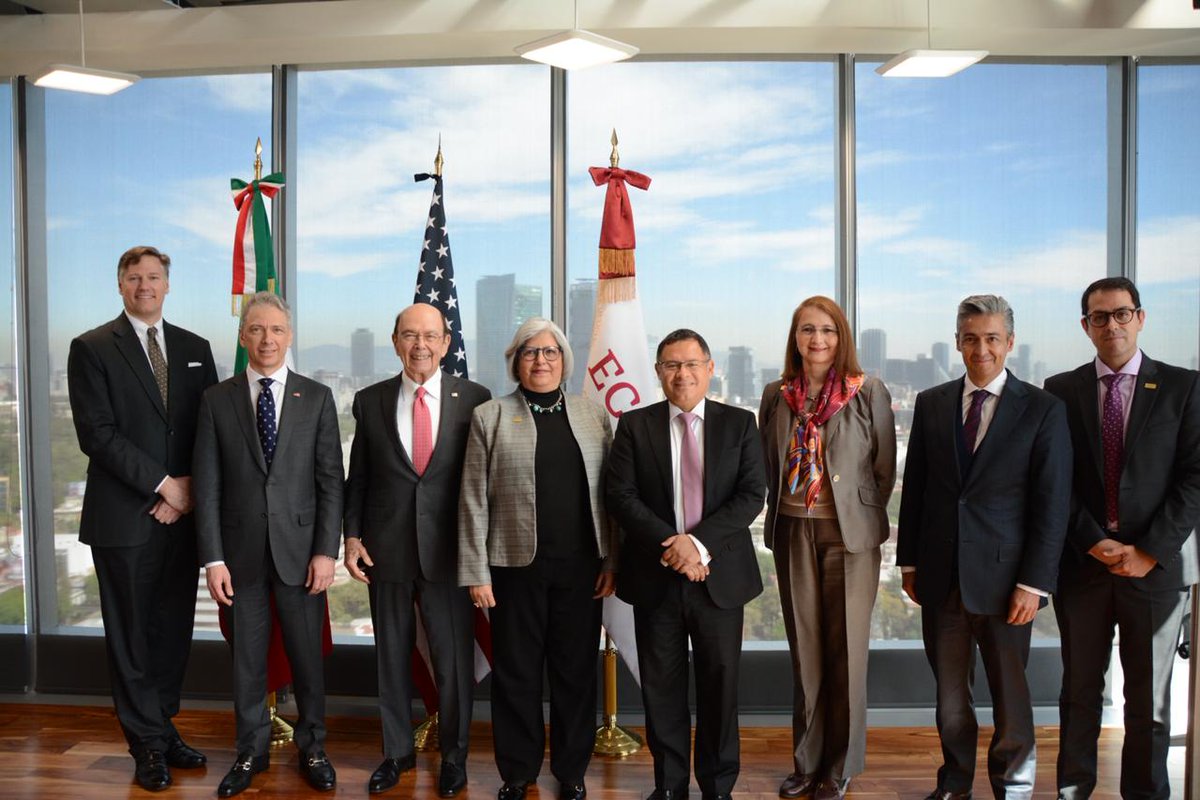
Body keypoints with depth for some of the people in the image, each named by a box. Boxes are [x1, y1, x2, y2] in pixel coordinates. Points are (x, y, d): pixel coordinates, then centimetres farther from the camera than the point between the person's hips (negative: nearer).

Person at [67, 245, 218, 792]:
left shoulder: (195, 349, 12)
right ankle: (149, 745, 17)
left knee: (174, 629, 11)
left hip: (182, 514, 4)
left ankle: (161, 728, 26)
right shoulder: (92, 348, -1)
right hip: (124, 516, -4)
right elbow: (96, 433, -10)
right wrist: (162, 483, -13)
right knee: (131, 635, 5)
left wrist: (191, 486, -5)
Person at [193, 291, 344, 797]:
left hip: (300, 548, 0)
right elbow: (207, 485, 1)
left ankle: (312, 748, 27)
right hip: (242, 551, 1)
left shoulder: (317, 398, 2)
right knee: (247, 658, 11)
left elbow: (331, 481, -1)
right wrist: (213, 557, -5)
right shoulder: (216, 400, 3)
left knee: (307, 655, 9)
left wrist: (326, 551, -7)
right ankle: (252, 751, 29)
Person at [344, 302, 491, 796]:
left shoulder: (475, 399, -3)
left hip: (449, 550, -2)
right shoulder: (370, 401, 4)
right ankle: (397, 751, 33)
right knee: (392, 657, 15)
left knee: (454, 658, 7)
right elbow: (358, 476, 8)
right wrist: (352, 536, 2)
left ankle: (454, 755, 28)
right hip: (386, 549, 2)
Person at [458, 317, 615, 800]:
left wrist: (612, 561, 0)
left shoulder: (593, 415, 7)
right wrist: (476, 572, -5)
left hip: (581, 566, 2)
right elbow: (474, 500, -2)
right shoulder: (489, 417, 1)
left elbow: (610, 493, 5)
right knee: (517, 674, 9)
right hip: (516, 566, -1)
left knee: (576, 671, 10)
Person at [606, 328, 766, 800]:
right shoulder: (634, 426, 3)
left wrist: (699, 541, -16)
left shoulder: (739, 424, 4)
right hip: (656, 577, 0)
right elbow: (621, 497, -4)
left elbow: (751, 496, -4)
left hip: (719, 575, 0)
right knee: (661, 685, 9)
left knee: (719, 683, 9)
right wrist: (669, 546, -16)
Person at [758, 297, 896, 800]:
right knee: (804, 651, 10)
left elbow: (885, 467, 0)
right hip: (794, 532, 3)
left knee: (846, 652, 5)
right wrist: (778, 518, 9)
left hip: (849, 532, -3)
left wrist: (865, 516, 3)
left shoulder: (868, 391, -4)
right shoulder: (777, 395, 6)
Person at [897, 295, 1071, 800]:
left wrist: (1034, 583, -10)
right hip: (940, 577, 3)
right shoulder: (931, 404, 6)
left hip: (1003, 578, -2)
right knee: (949, 692, 13)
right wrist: (909, 561, 7)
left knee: (1010, 692, 11)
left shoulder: (1043, 410, -3)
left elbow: (1052, 505, -6)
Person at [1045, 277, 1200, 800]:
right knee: (1080, 689, 11)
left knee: (1149, 697, 9)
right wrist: (1093, 542, -9)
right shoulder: (1061, 391, 4)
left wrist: (1151, 551, -10)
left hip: (1157, 563, -1)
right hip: (1081, 561, 1)